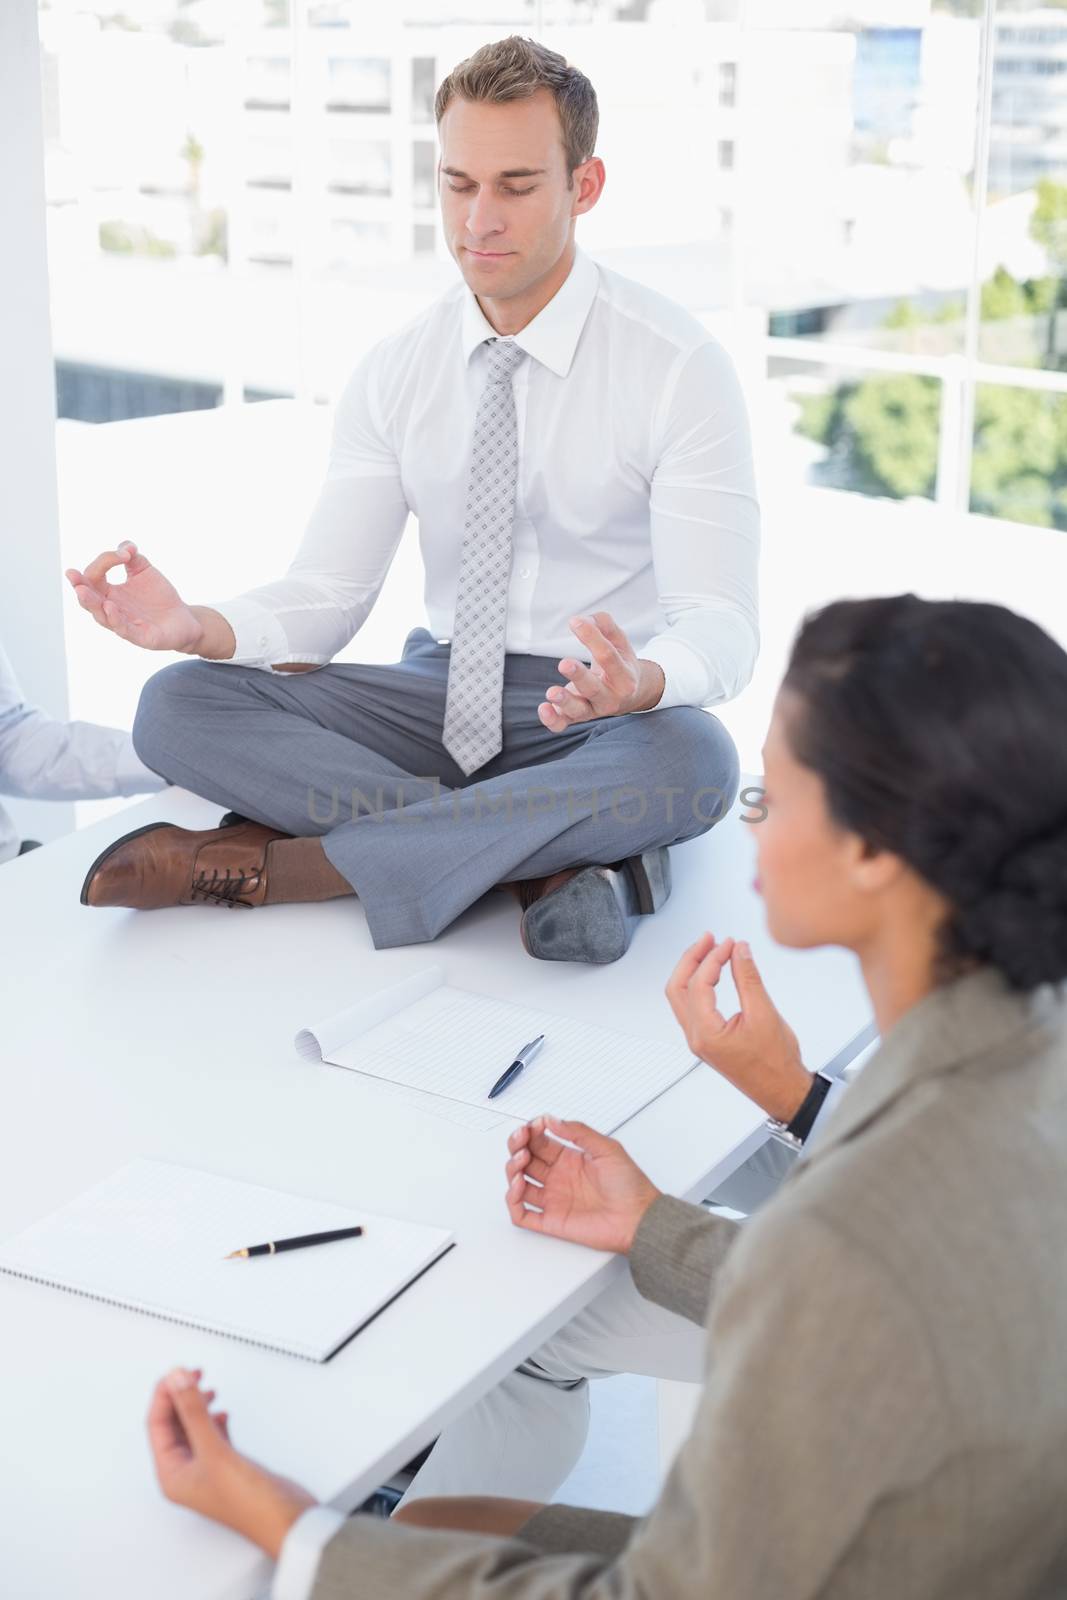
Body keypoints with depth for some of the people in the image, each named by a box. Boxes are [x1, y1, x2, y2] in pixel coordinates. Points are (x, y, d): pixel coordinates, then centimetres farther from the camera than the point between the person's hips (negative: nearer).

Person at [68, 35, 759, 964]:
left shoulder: (680, 365, -11)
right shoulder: (397, 372, 2)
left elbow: (722, 628, -17)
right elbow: (327, 597, 0)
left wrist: (641, 680, -42)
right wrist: (197, 627, -22)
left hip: (610, 717, -3)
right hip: (442, 694, 4)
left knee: (696, 765, -40)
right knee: (178, 707, -17)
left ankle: (272, 864, -31)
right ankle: (548, 849, -25)